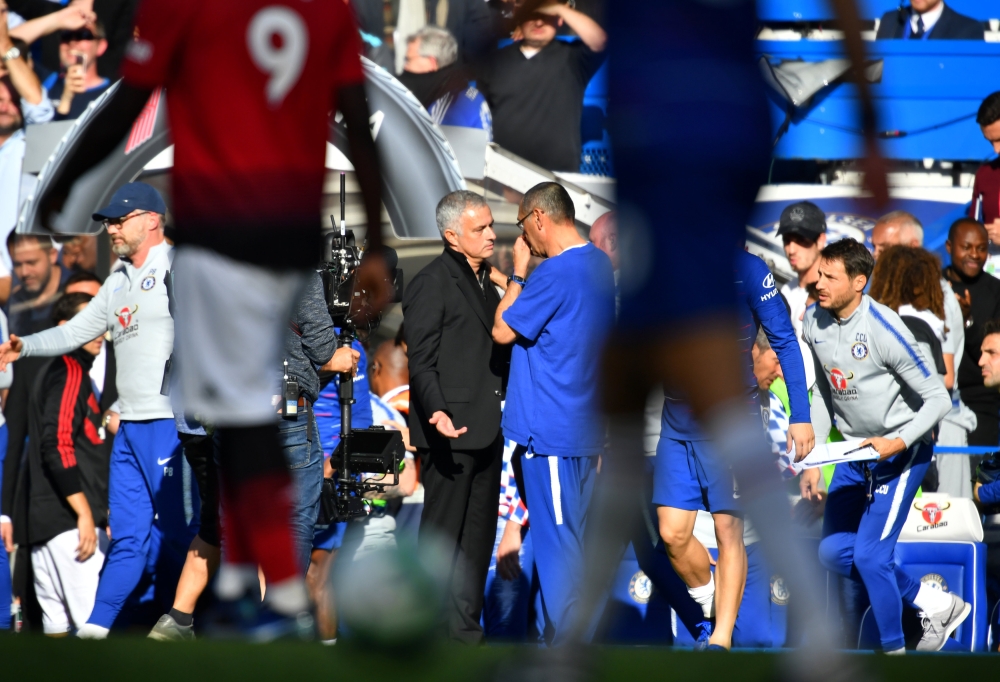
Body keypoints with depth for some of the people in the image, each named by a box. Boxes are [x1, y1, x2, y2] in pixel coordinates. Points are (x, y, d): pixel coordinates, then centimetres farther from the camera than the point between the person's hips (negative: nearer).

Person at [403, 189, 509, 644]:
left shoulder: (486, 280, 15)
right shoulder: (431, 285, -11)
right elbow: (420, 363, -15)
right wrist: (437, 412, -27)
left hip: (485, 431, 9)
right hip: (451, 432, -9)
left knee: (478, 538, 12)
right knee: (441, 538, -4)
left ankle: (465, 629, 19)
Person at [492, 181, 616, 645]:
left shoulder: (555, 273, -19)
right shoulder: (600, 264, 10)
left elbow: (502, 331, -10)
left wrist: (518, 273, -2)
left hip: (550, 430, -9)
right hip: (586, 427, 9)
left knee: (556, 542, -4)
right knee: (576, 536, 14)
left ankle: (561, 641, 0)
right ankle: (578, 634, 20)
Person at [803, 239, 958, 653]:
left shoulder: (884, 330, -24)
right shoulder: (814, 322, -3)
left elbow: (938, 399, -18)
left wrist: (898, 442, -29)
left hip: (902, 451, -8)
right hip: (855, 450, 8)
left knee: (870, 555, -13)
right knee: (833, 551, 4)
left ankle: (893, 649, 5)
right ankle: (936, 605, 17)